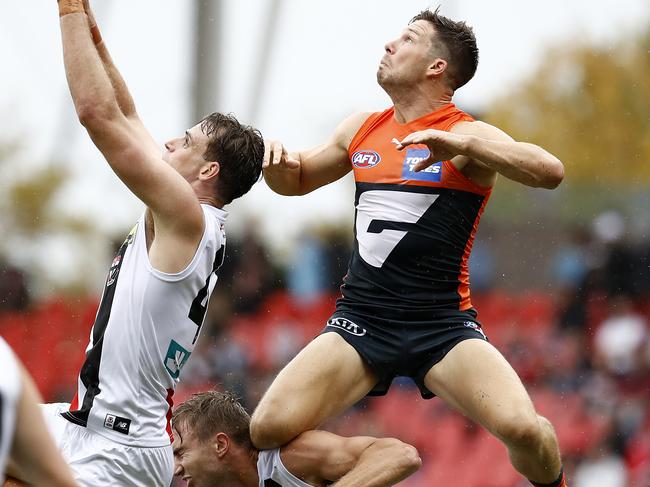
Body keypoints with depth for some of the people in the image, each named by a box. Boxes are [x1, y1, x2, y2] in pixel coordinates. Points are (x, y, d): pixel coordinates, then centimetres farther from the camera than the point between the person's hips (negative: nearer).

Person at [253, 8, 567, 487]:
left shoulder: (467, 136, -5)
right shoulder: (361, 129, 12)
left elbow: (551, 172, -22)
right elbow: (297, 181, 28)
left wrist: (460, 145, -33)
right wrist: (279, 162, 4)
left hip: (443, 323, -4)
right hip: (360, 321, 4)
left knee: (524, 429, -27)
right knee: (269, 429, -16)